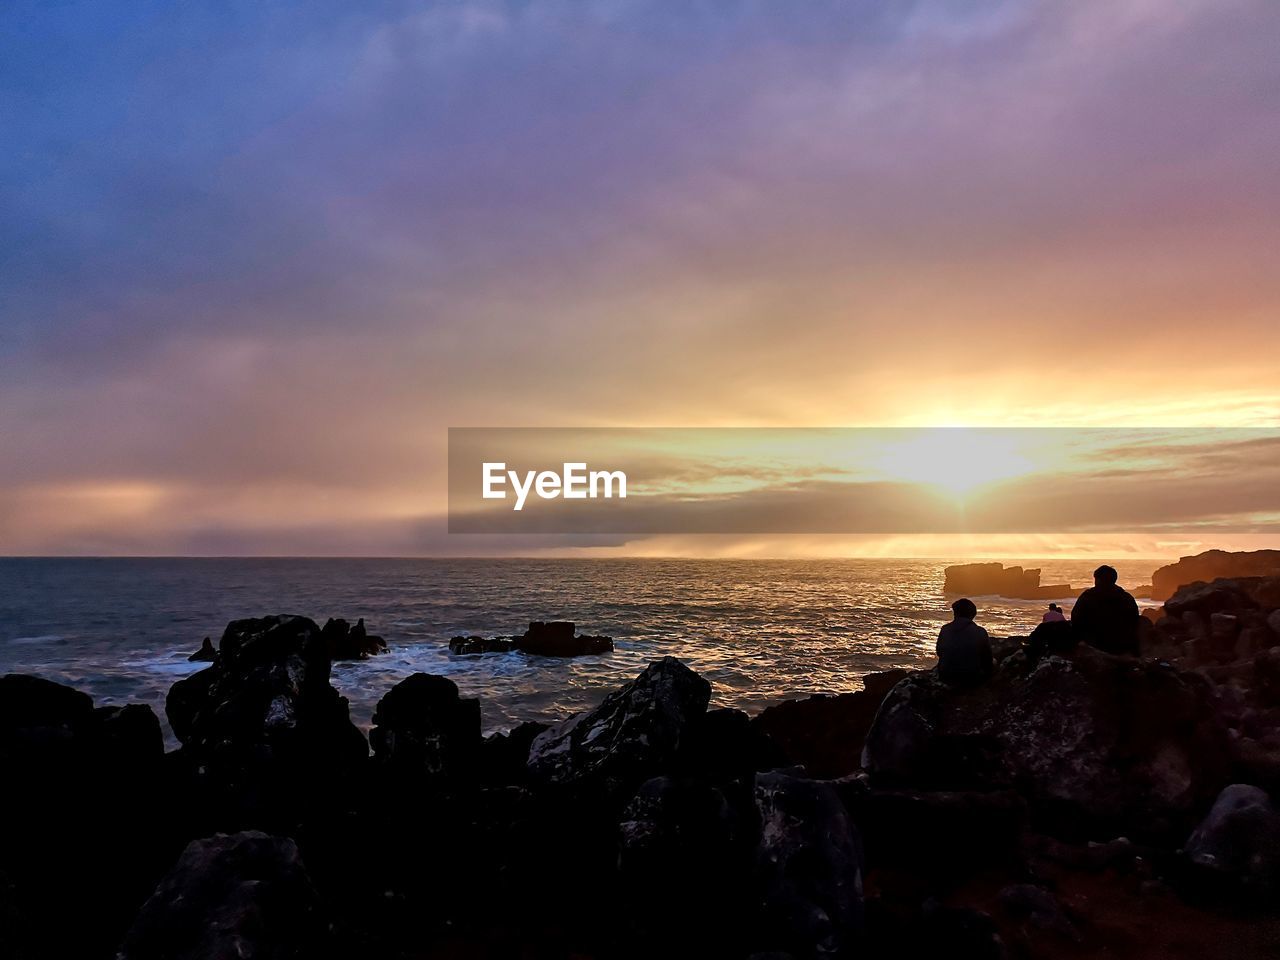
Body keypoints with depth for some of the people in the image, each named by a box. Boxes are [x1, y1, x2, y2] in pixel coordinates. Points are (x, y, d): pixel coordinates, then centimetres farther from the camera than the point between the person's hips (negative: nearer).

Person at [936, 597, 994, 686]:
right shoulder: (980, 632, -14)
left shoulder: (945, 630, -7)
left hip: (946, 678, 4)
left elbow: (939, 653, 7)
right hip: (971, 680, -4)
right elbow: (987, 658, -1)